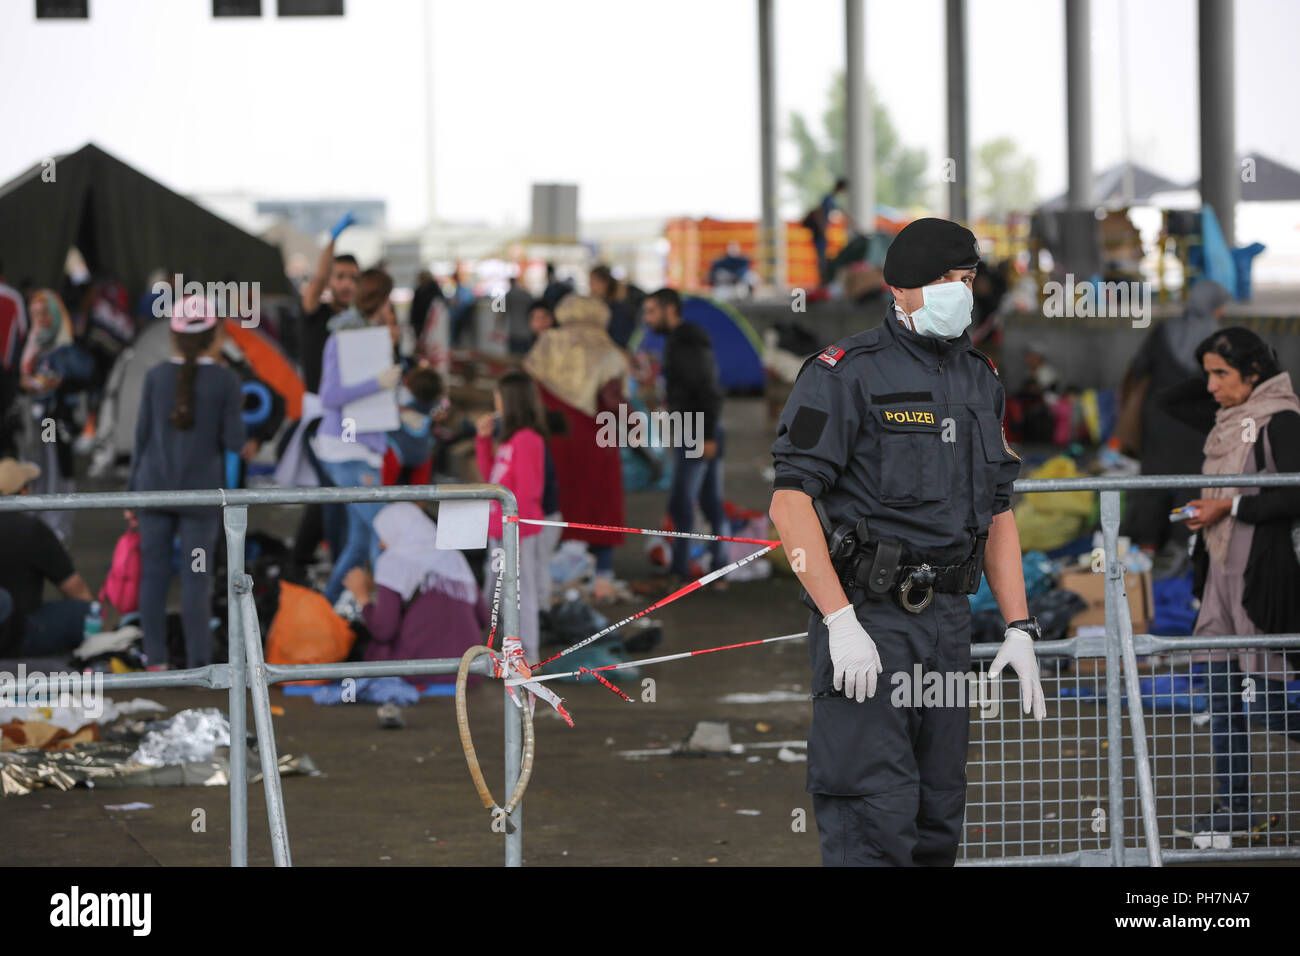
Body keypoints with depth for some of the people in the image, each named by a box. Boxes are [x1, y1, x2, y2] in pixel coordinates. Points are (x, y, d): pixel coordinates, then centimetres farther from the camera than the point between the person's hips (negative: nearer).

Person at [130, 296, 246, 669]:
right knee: (196, 577, 0)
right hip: (201, 491, -2)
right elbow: (233, 440, -8)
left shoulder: (156, 376, 1)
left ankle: (155, 659, 10)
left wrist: (133, 489, 11)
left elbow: (142, 434, 4)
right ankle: (198, 662, 0)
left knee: (154, 572, 7)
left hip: (155, 487, 2)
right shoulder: (225, 380, -7)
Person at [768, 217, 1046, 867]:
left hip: (947, 619, 7)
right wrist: (840, 620, -21)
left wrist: (1019, 629, 10)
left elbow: (998, 513, 20)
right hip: (866, 616, -7)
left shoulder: (980, 382, 15)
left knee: (937, 825, 10)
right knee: (874, 827, -13)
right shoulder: (846, 373, -8)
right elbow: (790, 501, -14)